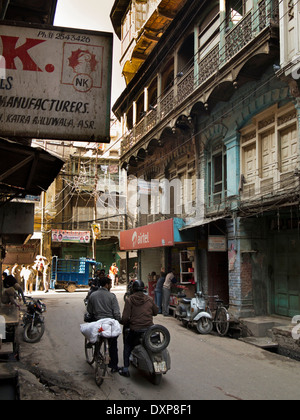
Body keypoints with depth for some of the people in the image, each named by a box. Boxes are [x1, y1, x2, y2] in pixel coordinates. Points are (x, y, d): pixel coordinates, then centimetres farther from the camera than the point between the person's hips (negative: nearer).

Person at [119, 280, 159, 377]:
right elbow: (156, 312, 16)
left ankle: (125, 369, 17)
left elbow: (125, 318, -11)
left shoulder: (129, 300, -6)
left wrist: (124, 323, 10)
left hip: (135, 330, -3)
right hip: (149, 328, 3)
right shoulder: (149, 299, 3)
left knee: (127, 345, 21)